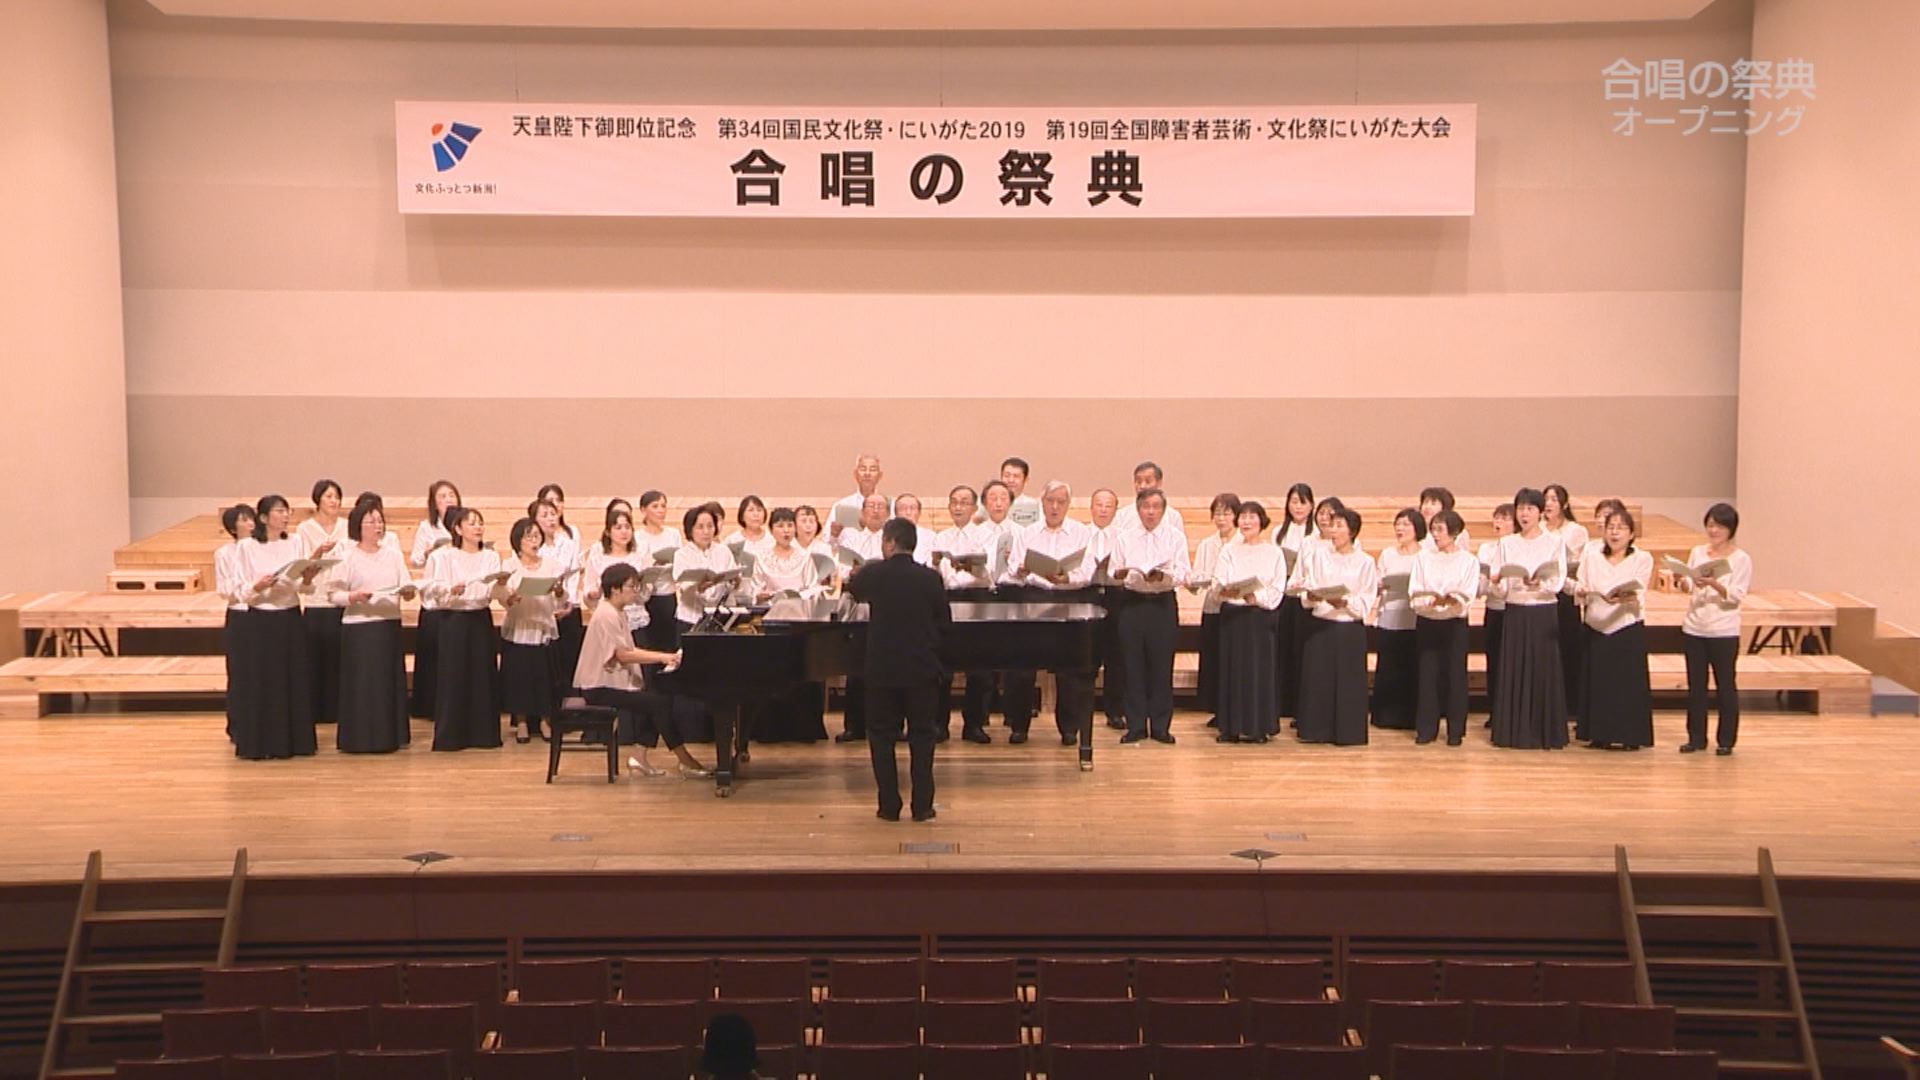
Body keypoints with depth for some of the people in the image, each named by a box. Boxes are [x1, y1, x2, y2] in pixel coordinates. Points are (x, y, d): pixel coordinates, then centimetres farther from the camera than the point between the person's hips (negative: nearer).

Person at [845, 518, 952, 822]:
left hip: (882, 671, -1)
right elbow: (945, 622, 0)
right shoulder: (930, 579, -7)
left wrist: (856, 574, 37)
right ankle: (922, 806, 9)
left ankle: (889, 805, 9)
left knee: (882, 737, 10)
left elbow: (853, 589, 15)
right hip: (922, 670, 1)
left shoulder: (874, 574, -8)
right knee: (922, 736, 10)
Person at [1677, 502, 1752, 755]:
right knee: (1695, 684, 7)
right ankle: (1696, 737, 16)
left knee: (1725, 684, 3)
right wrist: (1684, 583, -18)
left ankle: (1726, 740, 11)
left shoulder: (1741, 559, -3)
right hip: (1694, 628, 4)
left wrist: (1714, 584, -27)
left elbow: (1736, 596, -11)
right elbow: (1689, 585, 4)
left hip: (1724, 632, -4)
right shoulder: (1697, 552, 9)